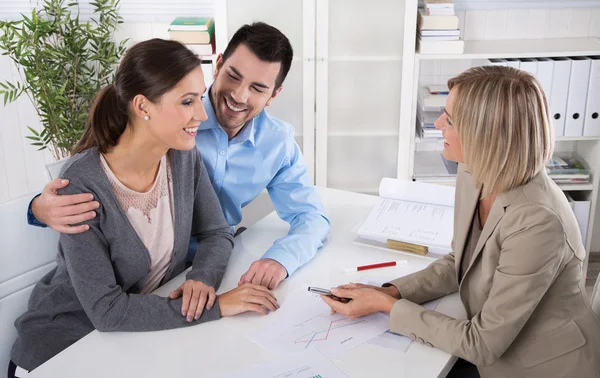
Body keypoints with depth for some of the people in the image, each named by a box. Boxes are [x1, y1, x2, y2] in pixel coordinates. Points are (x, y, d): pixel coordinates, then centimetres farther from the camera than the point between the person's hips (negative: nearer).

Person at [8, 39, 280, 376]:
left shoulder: (185, 158, -9)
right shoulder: (82, 186, -26)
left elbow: (218, 233, 0)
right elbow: (106, 310, -26)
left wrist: (203, 278, -21)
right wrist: (216, 307, -28)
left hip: (149, 330, 6)